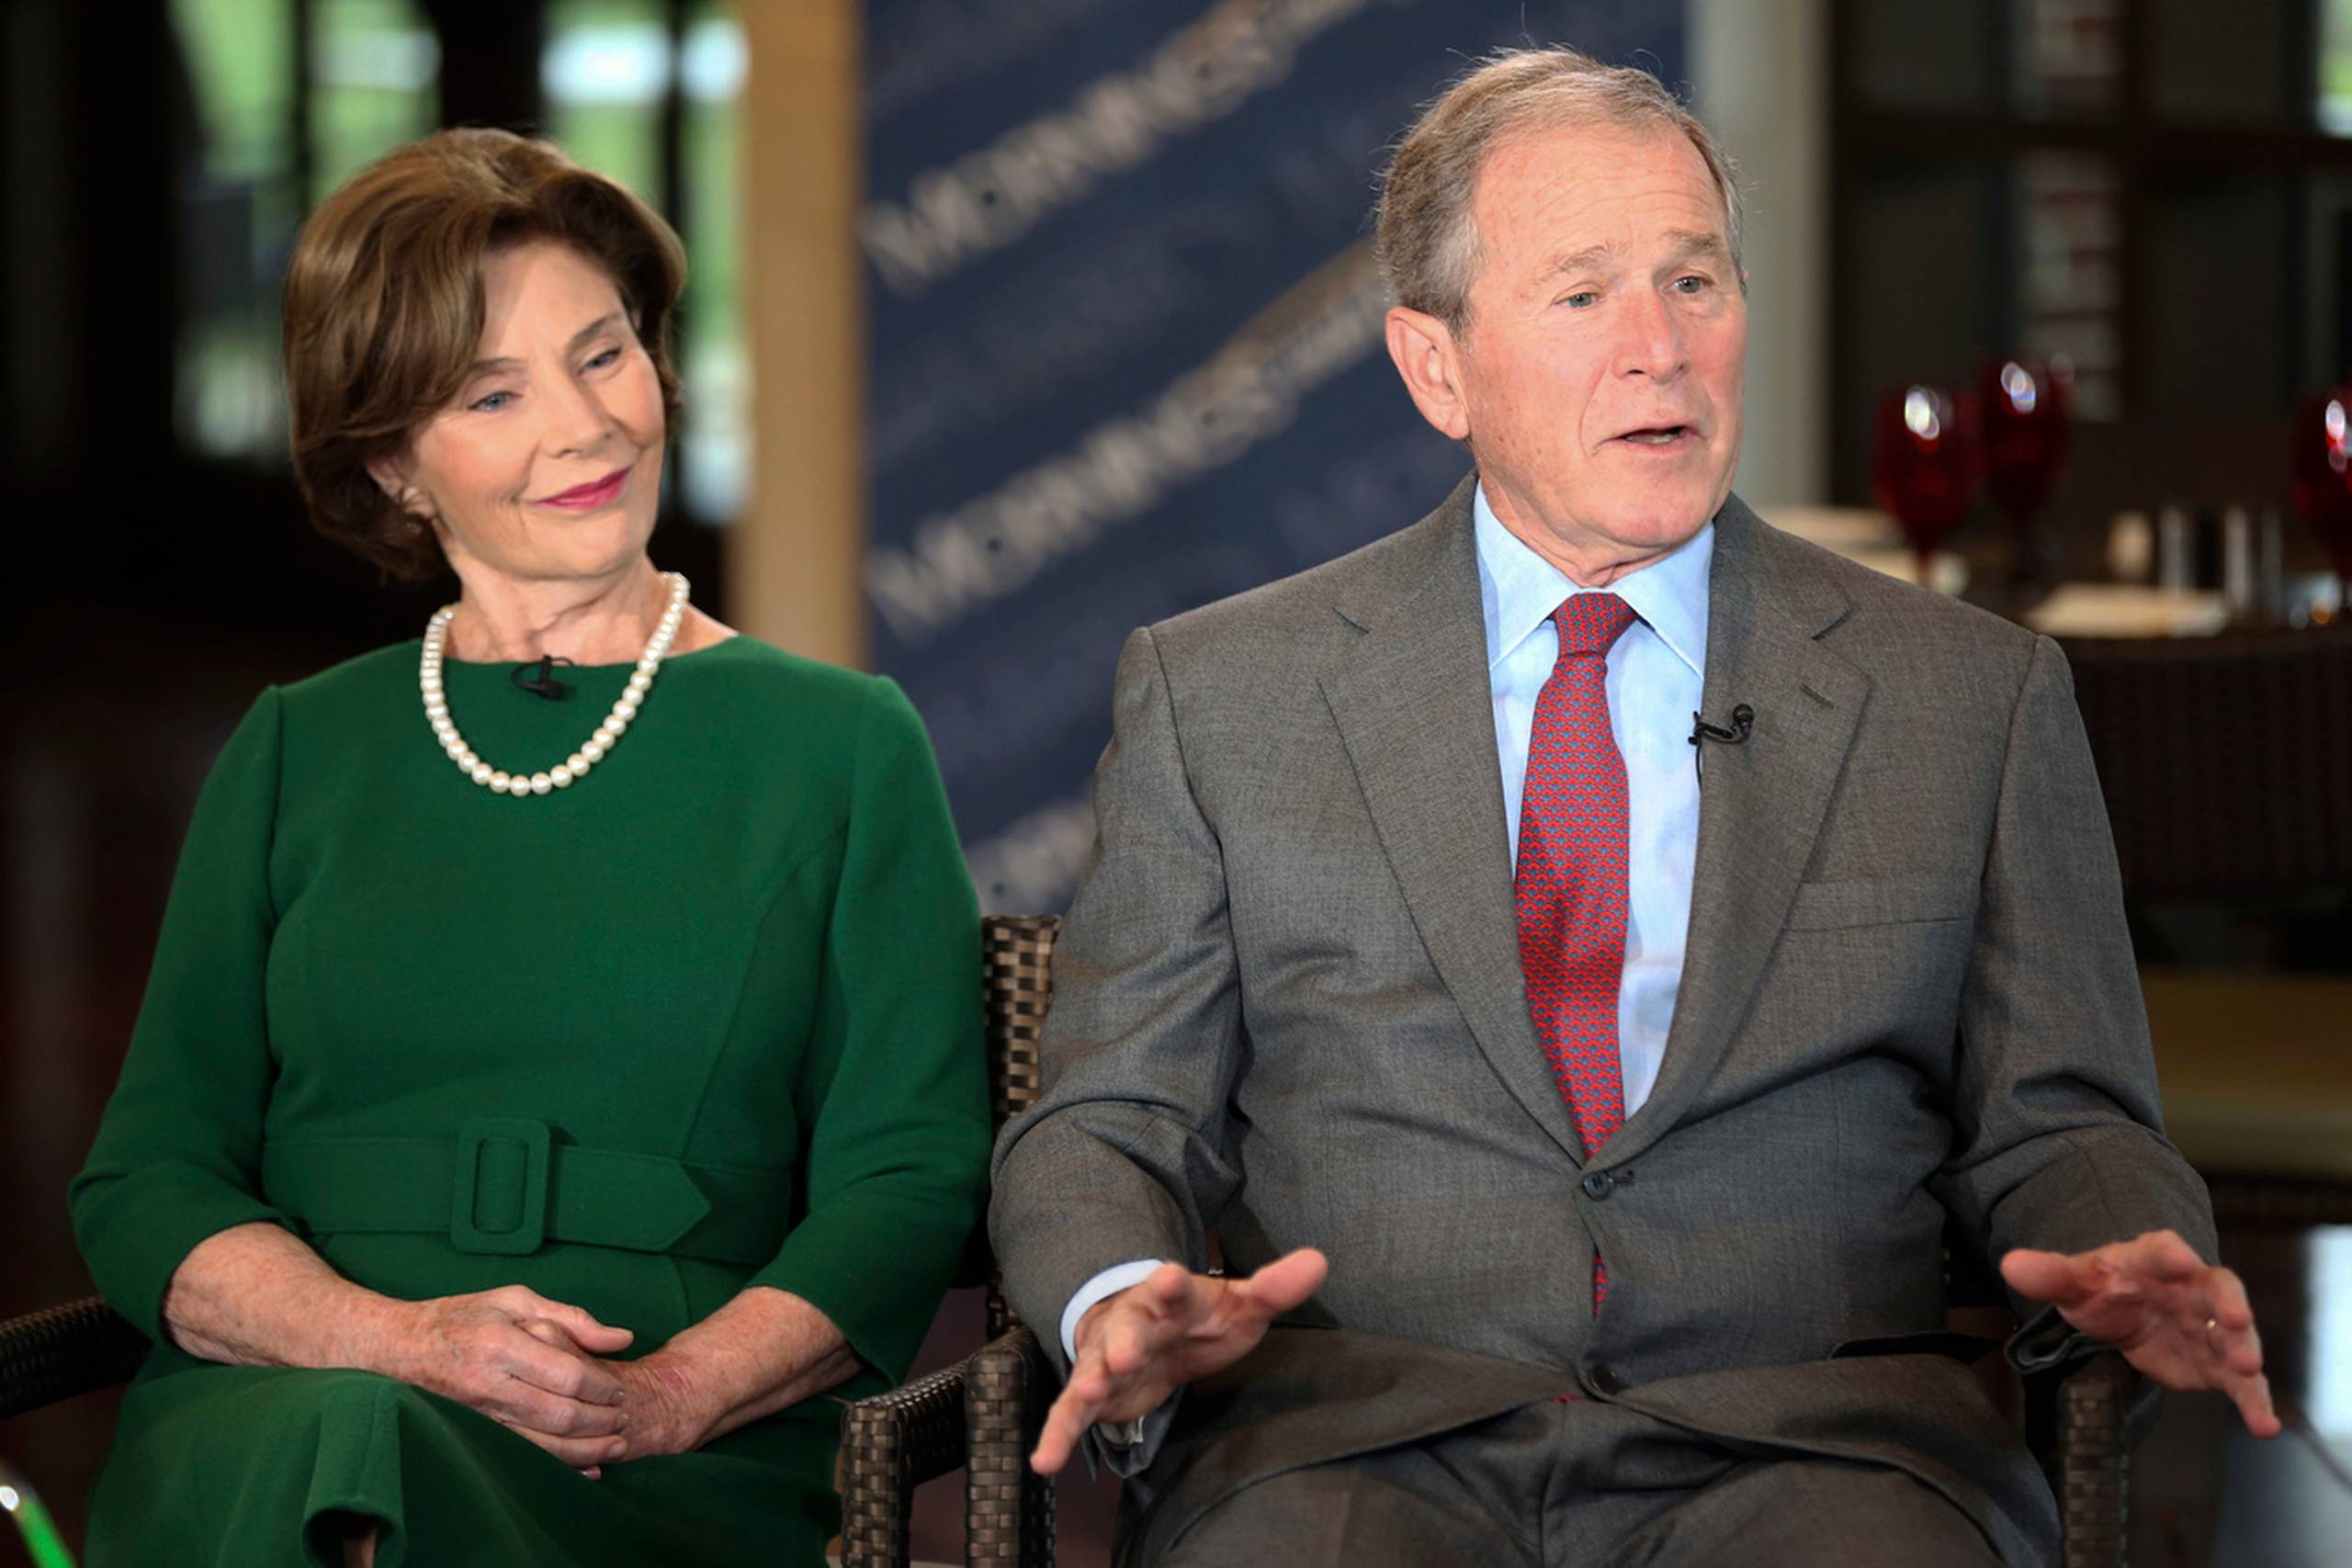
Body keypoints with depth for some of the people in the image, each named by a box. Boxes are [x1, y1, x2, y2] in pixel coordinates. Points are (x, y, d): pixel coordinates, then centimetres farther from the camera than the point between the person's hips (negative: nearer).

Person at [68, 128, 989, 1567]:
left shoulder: (843, 746, 13)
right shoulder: (298, 752, 18)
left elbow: (905, 1188, 5)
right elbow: (147, 1185, 12)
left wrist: (673, 1394, -14)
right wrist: (398, 1339, -9)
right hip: (260, 1427, 2)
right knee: (318, 1446, -37)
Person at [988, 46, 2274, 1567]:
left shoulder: (1973, 695, 14)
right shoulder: (1216, 695, 12)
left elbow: (2057, 1128, 14)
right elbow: (1107, 1130, 11)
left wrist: (2120, 1266, -10)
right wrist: (1125, 1301, -12)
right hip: (1359, 1444, -1)